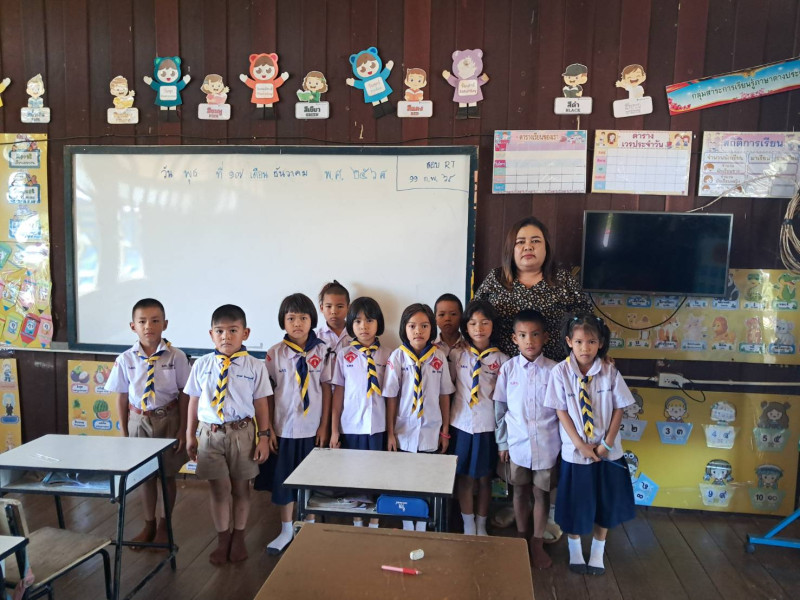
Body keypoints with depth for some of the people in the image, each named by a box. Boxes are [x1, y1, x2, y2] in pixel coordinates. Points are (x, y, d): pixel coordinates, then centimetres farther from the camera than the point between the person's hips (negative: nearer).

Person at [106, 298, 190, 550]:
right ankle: (149, 525, 36)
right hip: (139, 421, 2)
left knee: (168, 474, 11)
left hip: (168, 419, -2)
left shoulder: (176, 356, -12)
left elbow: (184, 395, -7)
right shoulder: (126, 359, -6)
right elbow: (122, 397, 1)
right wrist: (124, 432, 3)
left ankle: (164, 525, 33)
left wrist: (182, 428, -8)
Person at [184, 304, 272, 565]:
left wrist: (263, 437, -4)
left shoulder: (255, 367, -6)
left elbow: (261, 403, -3)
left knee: (240, 488, 14)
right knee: (218, 489, 10)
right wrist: (190, 435, 8)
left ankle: (238, 537, 35)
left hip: (242, 433, -1)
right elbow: (194, 401, 6)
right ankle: (222, 540, 31)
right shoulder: (201, 365, -1)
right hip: (210, 433, 1)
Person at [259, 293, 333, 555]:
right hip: (284, 428, 0)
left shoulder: (321, 351, -5)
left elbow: (326, 388, -1)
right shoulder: (275, 353, -6)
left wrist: (324, 426, -2)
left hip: (312, 430, 0)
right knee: (283, 481, 12)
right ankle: (286, 531, 30)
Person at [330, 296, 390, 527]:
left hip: (379, 427, 0)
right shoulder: (343, 355, 0)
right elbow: (338, 393, 1)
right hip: (351, 427, 0)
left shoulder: (387, 355, -1)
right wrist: (334, 430, 0)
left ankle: (374, 523, 25)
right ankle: (357, 523, 29)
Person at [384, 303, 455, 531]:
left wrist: (445, 432, 5)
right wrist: (390, 433, -4)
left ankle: (421, 528, 27)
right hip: (404, 433, -1)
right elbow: (391, 397, -5)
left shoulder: (439, 357, -5)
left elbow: (445, 395, 2)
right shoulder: (397, 357, -9)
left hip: (431, 433, 1)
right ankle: (407, 527, 29)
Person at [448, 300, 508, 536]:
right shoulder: (457, 355, -2)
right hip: (462, 425, 0)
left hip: (488, 426, 0)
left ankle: (481, 525, 31)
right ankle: (468, 526, 26)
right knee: (464, 478, 9)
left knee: (485, 478, 12)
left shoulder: (500, 359, -3)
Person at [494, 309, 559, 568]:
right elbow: (500, 408, 2)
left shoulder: (554, 370, -7)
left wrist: (563, 441, 1)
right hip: (518, 443, 1)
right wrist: (502, 442, 3)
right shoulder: (508, 368, -4)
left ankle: (537, 543, 29)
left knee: (542, 493, 11)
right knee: (520, 491, 15)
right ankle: (521, 539, 34)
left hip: (547, 444, -1)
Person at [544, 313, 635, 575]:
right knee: (575, 503, 11)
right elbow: (561, 411, -10)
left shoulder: (610, 371, -9)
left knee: (606, 503, 14)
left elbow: (619, 409, -4)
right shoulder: (560, 372, -13)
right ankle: (575, 551, 35)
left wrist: (607, 444, -10)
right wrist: (581, 445, -14)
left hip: (607, 451, 2)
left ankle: (598, 552, 36)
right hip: (575, 451, -2)